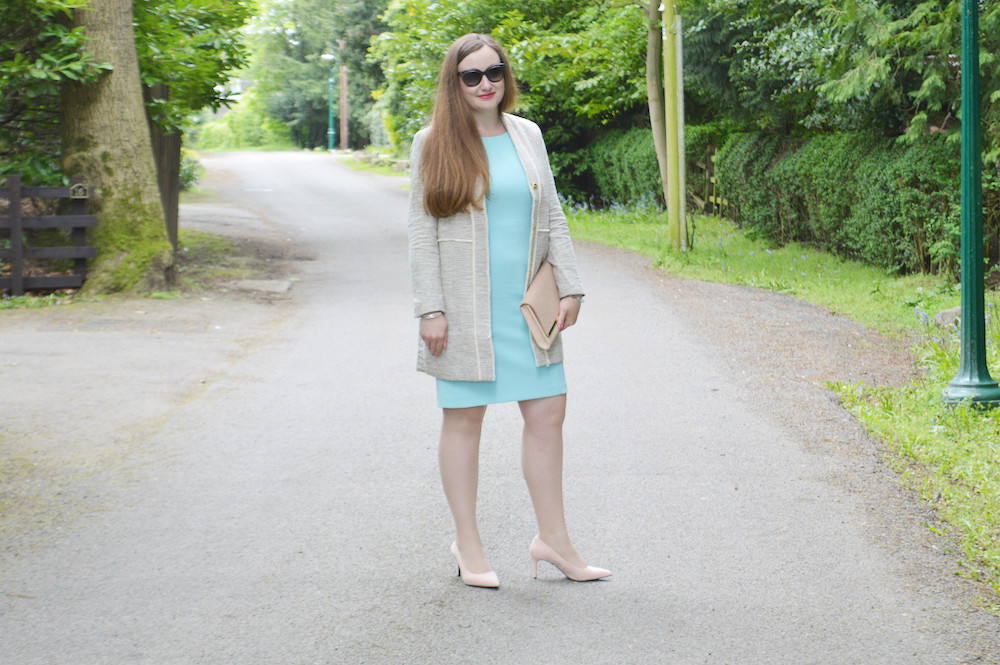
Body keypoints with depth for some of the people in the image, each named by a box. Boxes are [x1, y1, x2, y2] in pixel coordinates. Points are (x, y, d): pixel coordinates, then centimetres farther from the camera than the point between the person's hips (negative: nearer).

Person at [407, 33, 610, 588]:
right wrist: (431, 309, -10)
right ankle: (468, 545, 15)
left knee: (548, 412, 4)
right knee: (464, 419, 4)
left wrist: (569, 287, 6)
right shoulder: (434, 144, -3)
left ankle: (552, 539, 16)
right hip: (465, 308, -4)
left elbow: (552, 217, 13)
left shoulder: (528, 135, 9)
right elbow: (421, 230, -4)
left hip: (526, 306, 4)